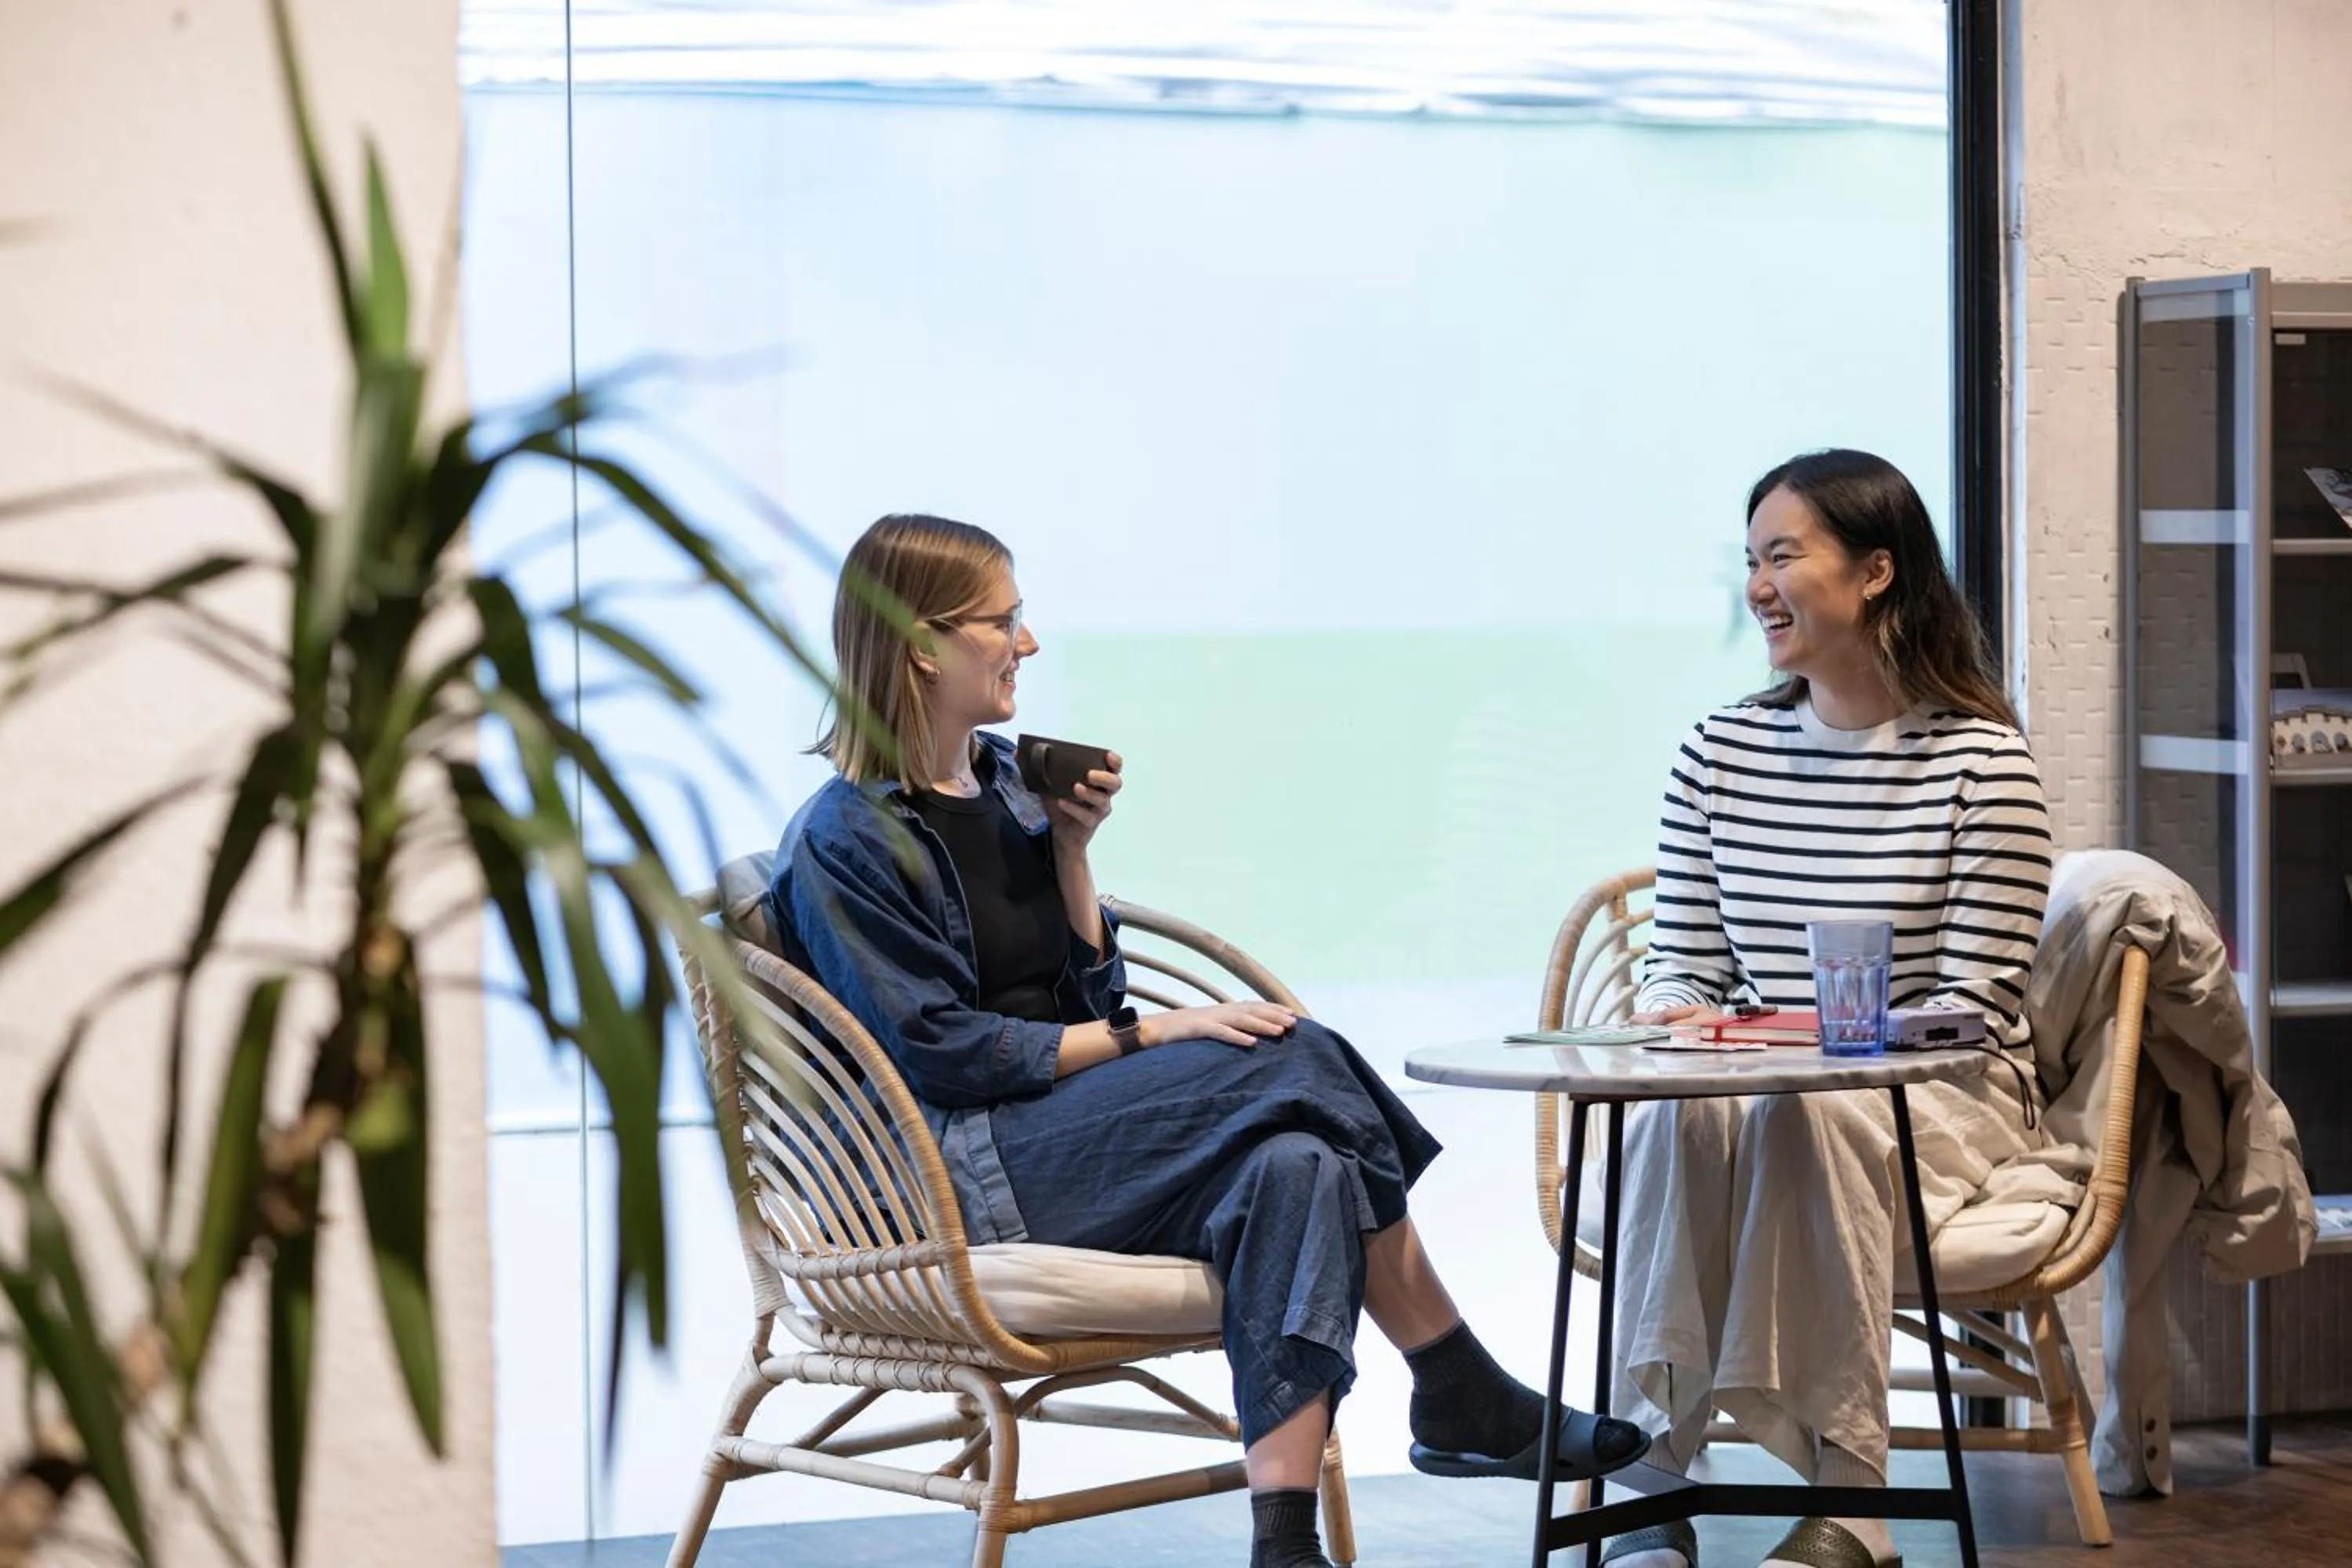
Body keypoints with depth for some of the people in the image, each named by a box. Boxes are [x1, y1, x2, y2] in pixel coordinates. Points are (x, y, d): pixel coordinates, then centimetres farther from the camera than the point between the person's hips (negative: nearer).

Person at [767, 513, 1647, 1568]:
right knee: (1295, 1057, -24)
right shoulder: (846, 839, -7)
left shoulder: (1001, 781, 16)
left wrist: (1070, 845, 0)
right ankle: (1466, 1396, -17)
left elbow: (1087, 992, 14)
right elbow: (936, 1049, -14)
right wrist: (1149, 1036, -16)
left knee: (1297, 1164, -25)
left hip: (1066, 1122, 8)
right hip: (960, 1171, -8)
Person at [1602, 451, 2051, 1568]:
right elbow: (1677, 962, 11)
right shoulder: (1720, 749, 9)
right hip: (1765, 1086, 3)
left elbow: (1974, 1004, -9)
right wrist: (1677, 1019, -12)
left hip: (1943, 1096, -3)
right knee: (1680, 1115, -32)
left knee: (1805, 1117, -37)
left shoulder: (1981, 761, -5)